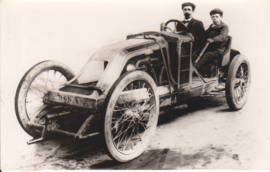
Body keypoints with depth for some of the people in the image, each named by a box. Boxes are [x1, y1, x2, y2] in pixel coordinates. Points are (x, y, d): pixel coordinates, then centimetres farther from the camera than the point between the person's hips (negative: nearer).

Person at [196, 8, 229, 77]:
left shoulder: (224, 27, -1)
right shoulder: (211, 26, 22)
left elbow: (222, 37, -22)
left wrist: (213, 40, -39)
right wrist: (211, 28, 0)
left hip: (218, 50, -6)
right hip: (210, 48, 6)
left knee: (206, 55, -31)